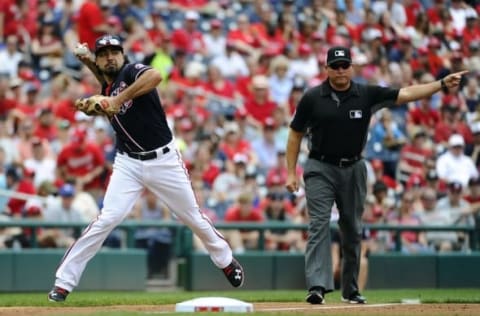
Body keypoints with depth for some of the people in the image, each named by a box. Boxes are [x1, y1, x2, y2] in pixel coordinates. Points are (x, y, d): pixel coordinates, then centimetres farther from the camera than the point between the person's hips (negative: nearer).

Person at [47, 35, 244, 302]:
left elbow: (155, 76, -35)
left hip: (164, 160, -3)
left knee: (193, 217, 11)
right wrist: (90, 65, 17)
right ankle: (63, 283, -14)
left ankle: (226, 261, 37)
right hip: (129, 163, 3)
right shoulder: (107, 88, 7)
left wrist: (117, 100, -37)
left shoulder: (131, 71, -11)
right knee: (107, 219, -14)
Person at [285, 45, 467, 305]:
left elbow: (406, 94, -7)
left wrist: (442, 84, -19)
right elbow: (295, 135, 3)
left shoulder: (367, 95, -2)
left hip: (353, 169, 3)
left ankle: (350, 290, 19)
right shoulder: (312, 98, -5)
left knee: (353, 231, 8)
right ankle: (317, 286, -23)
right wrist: (291, 173, -2)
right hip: (320, 169, -2)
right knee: (319, 225, -14)